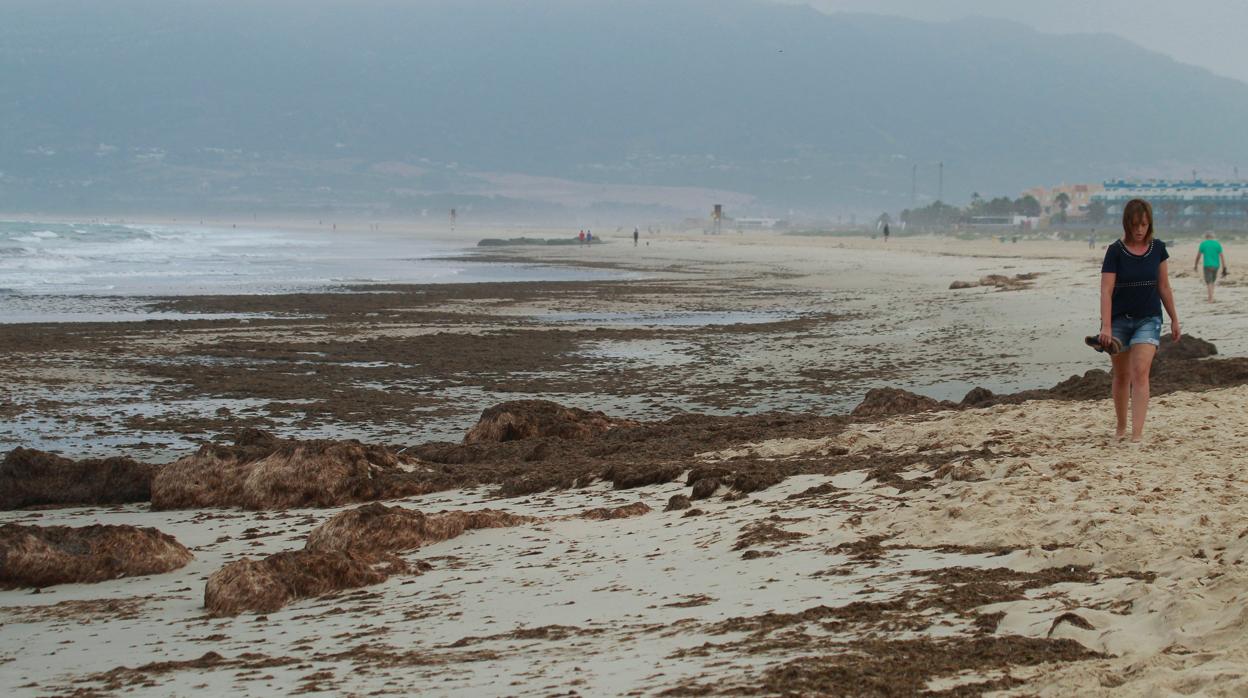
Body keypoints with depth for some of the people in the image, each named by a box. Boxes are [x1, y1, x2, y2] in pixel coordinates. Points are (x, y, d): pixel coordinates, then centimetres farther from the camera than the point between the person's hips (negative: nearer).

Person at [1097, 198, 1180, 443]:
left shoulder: (1157, 248, 0)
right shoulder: (1116, 251, -9)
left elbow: (1164, 287, 10)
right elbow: (1106, 290, -14)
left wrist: (1174, 319, 13)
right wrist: (1106, 327, -22)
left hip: (1149, 319, 1)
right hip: (1119, 319, 0)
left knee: (1140, 373, -15)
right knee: (1121, 376, 11)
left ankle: (1137, 434, -20)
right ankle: (1121, 428, 29)